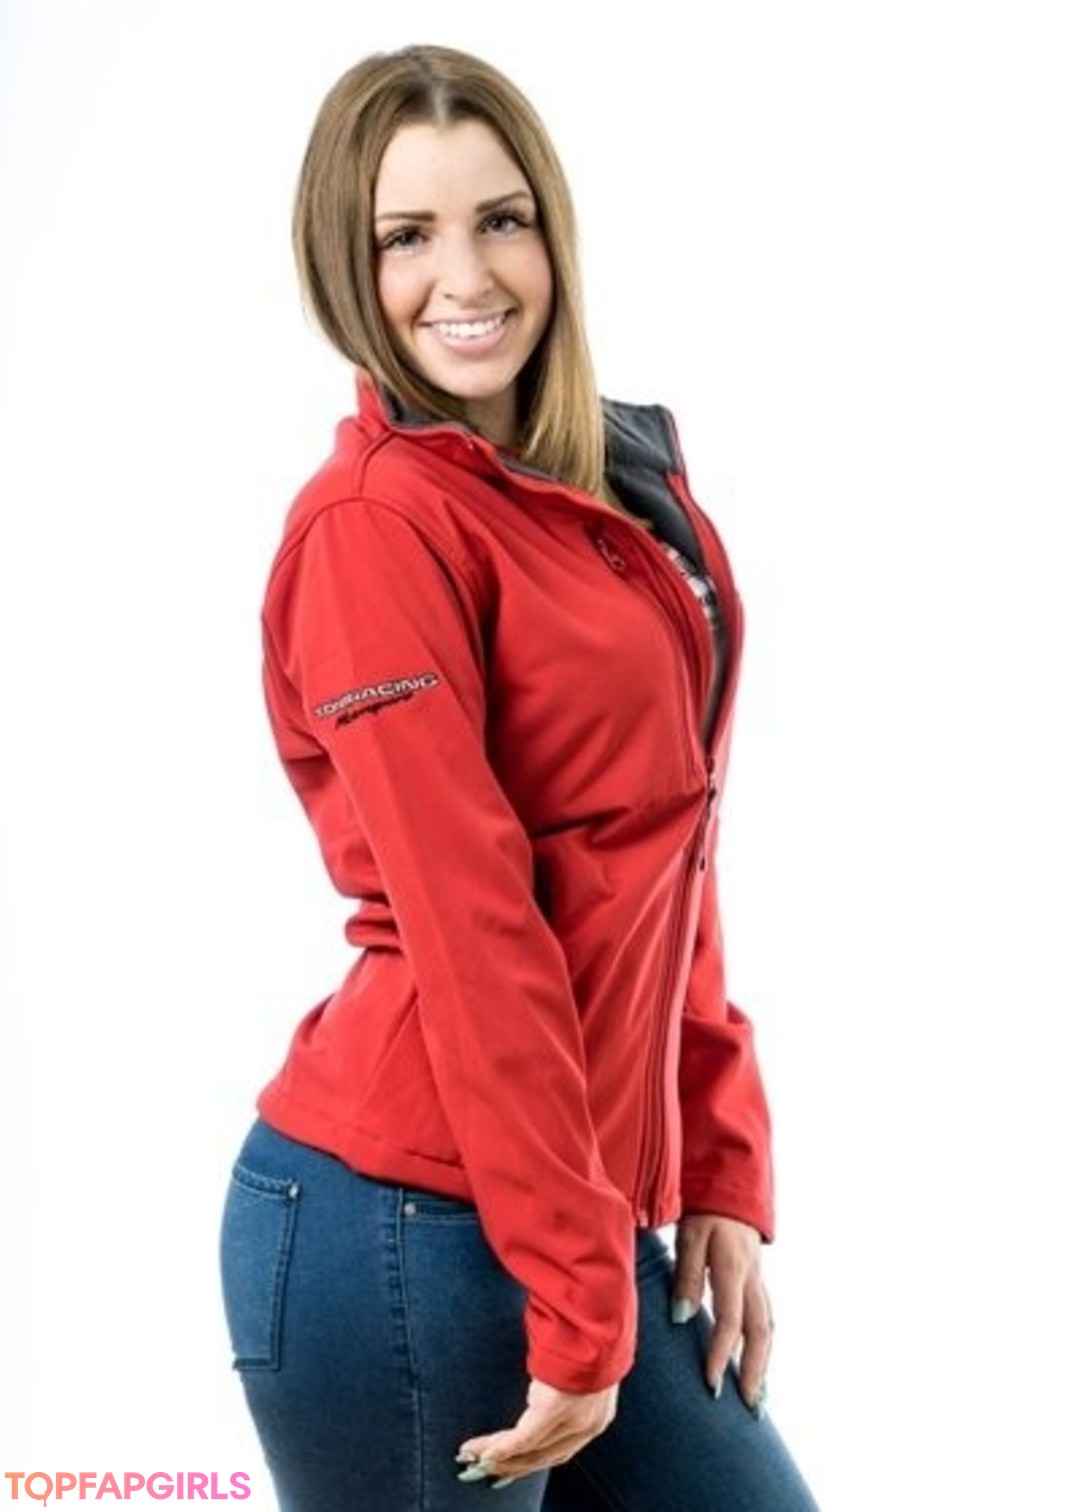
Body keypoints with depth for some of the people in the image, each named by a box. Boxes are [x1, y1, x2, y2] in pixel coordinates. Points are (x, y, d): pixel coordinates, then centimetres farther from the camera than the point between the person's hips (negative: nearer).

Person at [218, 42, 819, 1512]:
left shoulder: (624, 485, 10)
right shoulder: (376, 521, -13)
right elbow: (467, 931, -17)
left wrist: (721, 1177, 8)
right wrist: (575, 1305, -16)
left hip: (586, 1201, 8)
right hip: (406, 1224, -7)